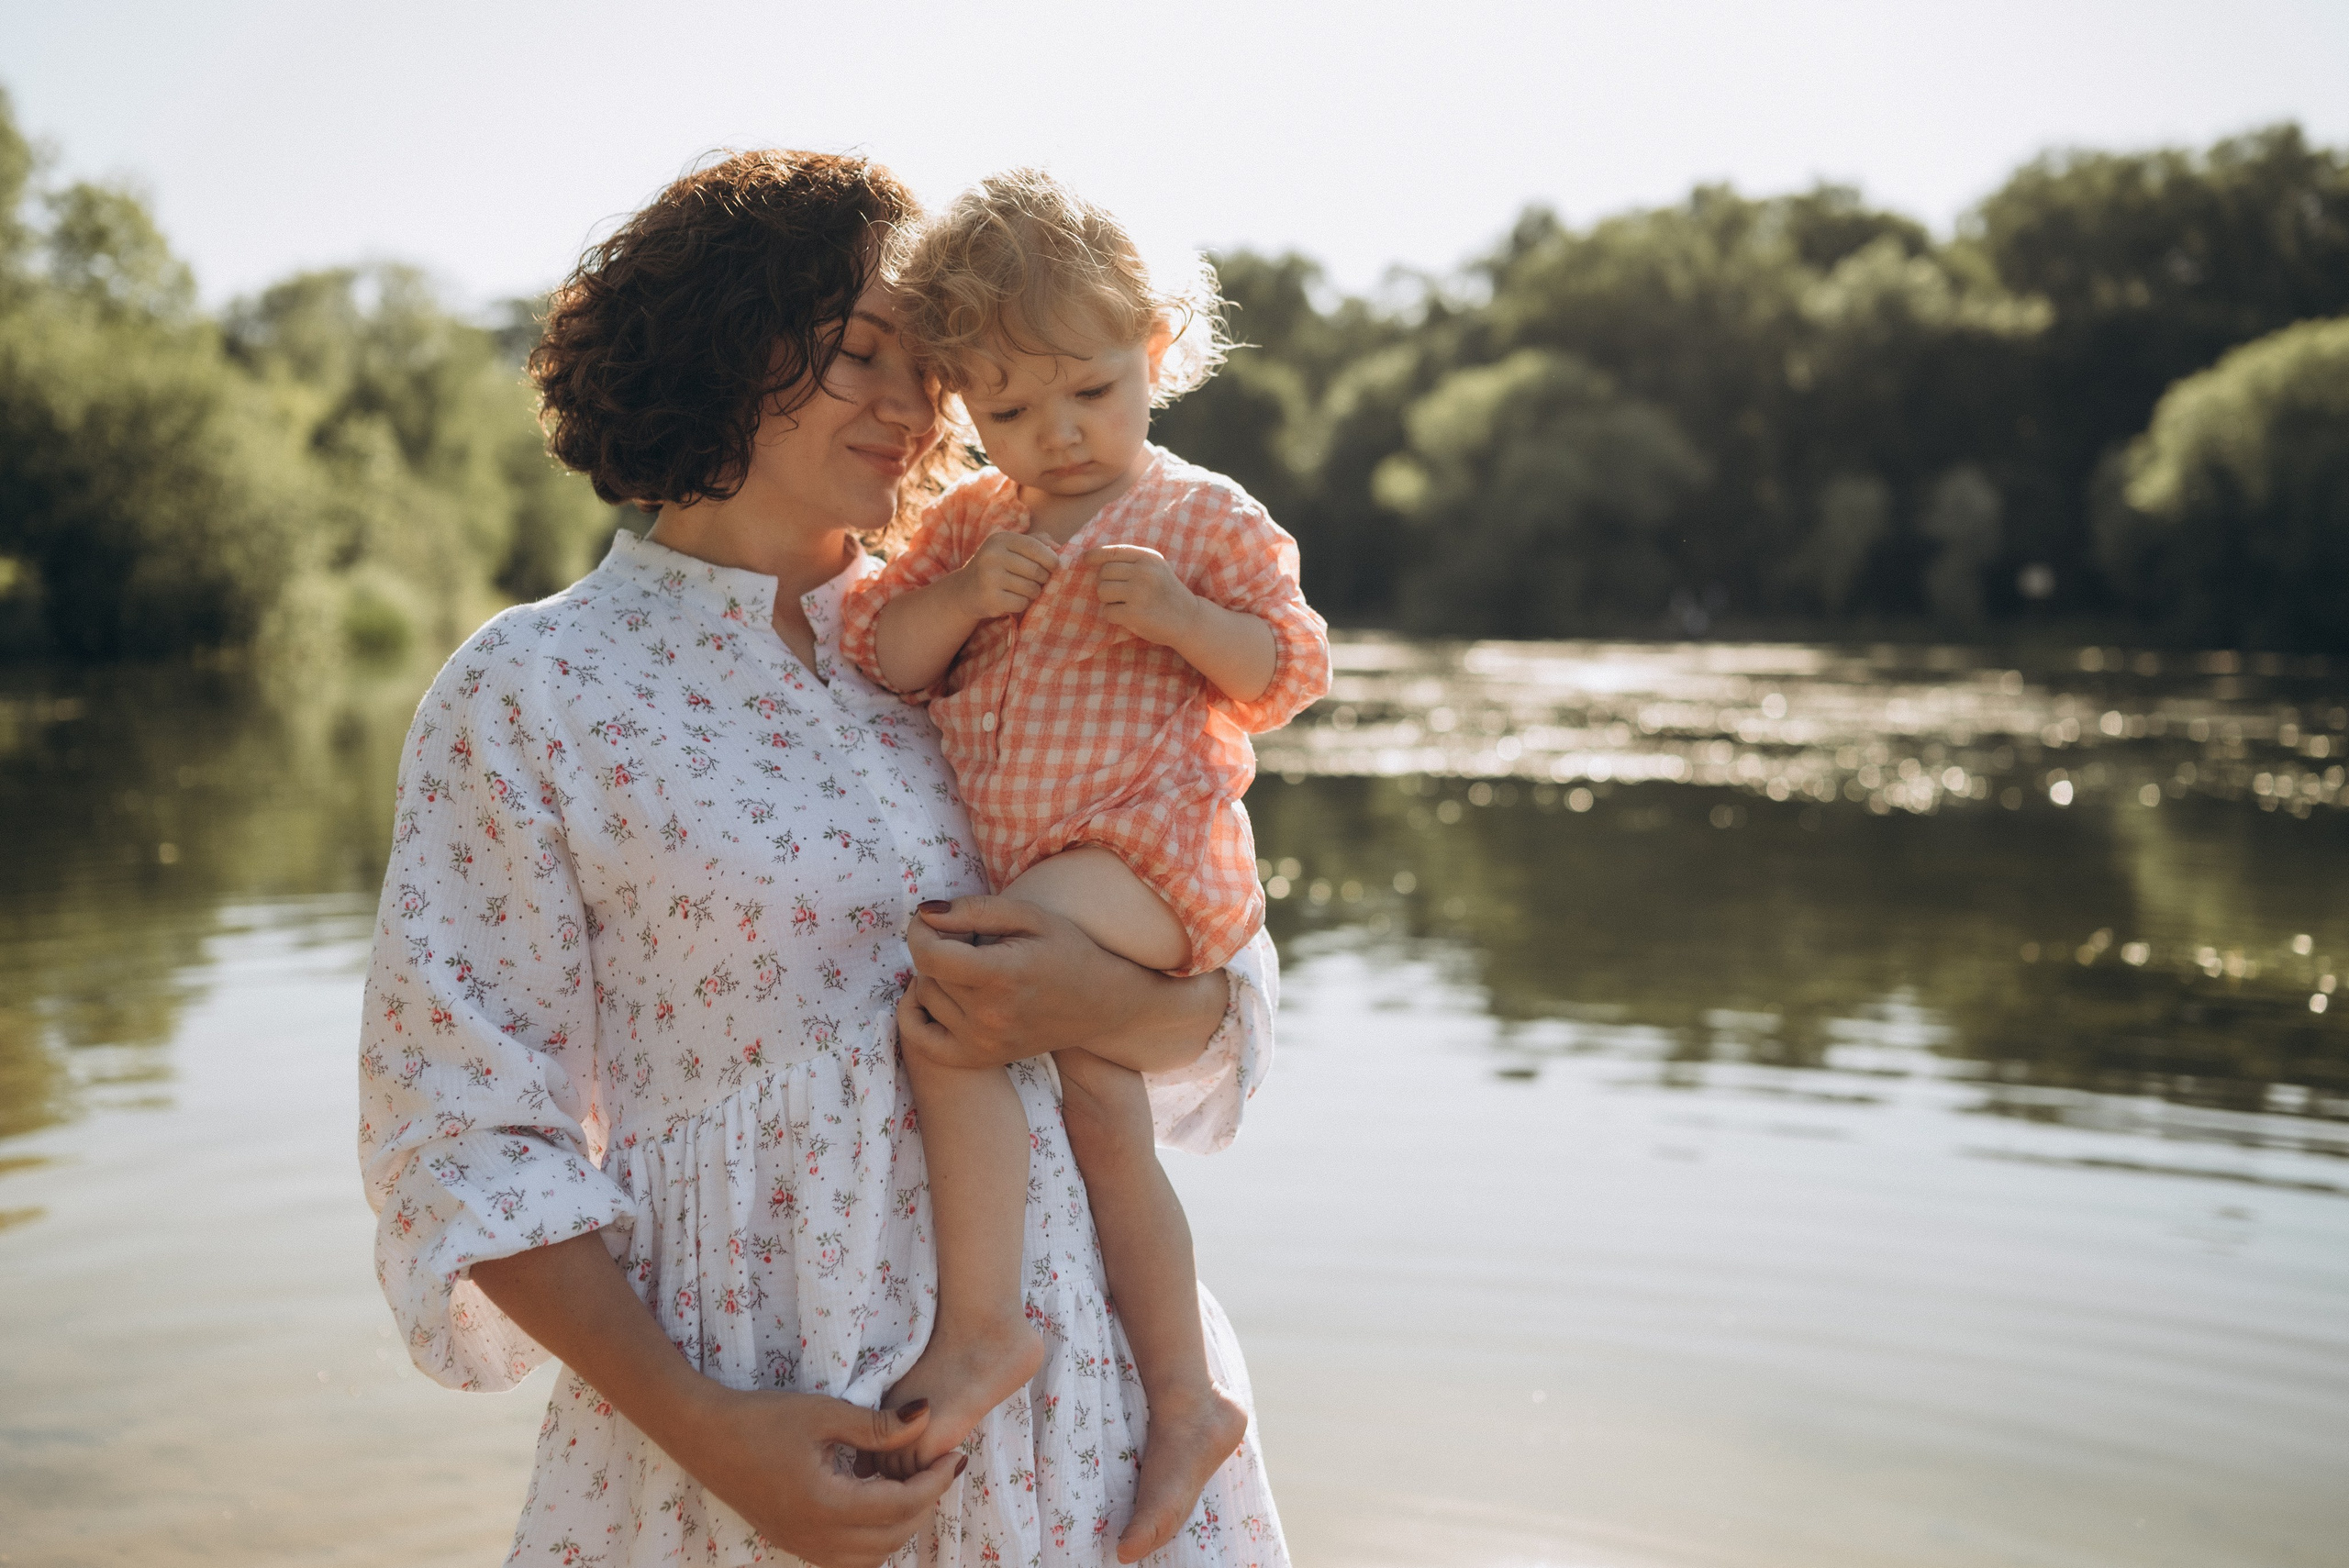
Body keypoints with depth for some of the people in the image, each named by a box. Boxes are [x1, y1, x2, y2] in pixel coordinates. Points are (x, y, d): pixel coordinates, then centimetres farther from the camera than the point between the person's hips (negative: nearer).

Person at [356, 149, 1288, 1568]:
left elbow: (1227, 1003, 8)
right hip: (761, 1408, -4)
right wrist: (701, 1431, -15)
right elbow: (470, 1141, -5)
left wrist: (1101, 1004, -14)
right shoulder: (526, 696, -4)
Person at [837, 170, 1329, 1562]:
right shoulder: (972, 522, 14)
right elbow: (880, 655, 9)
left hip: (1146, 847, -7)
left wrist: (1178, 617, -18)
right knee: (1104, 1126, 11)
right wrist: (964, 595, -10)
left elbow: (1289, 672, -2)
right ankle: (1185, 1397, 23)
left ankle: (983, 1322, -19)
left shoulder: (1204, 516, 0)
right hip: (1036, 877, 7)